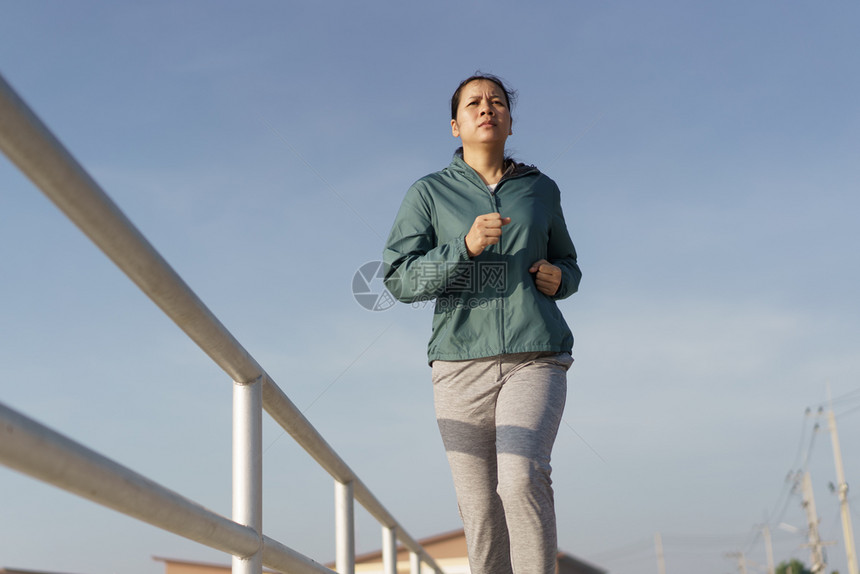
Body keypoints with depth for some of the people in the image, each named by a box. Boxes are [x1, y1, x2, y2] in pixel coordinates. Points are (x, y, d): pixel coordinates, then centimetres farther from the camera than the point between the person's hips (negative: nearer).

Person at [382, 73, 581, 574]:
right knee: (481, 512, 0)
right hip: (462, 363, 0)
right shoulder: (429, 193, 7)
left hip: (535, 358, 0)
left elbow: (568, 265, 26)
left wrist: (558, 277, 1)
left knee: (522, 477, -24)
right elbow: (400, 279, -2)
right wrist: (466, 247, -17)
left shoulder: (541, 189, 13)